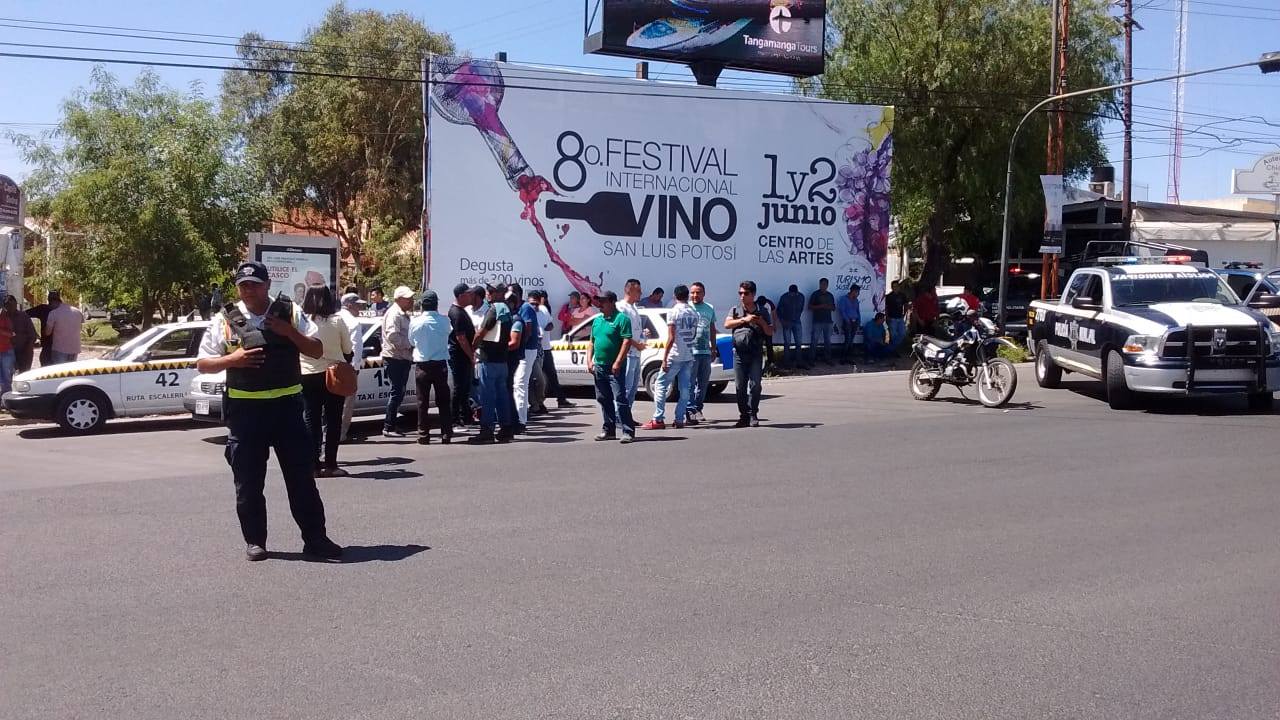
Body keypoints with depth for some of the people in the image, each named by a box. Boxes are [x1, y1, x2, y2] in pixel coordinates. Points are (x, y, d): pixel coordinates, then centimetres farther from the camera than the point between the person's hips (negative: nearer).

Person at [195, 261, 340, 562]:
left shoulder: (290, 313, 5)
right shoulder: (225, 320, 3)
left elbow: (317, 350, 5)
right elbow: (202, 364, 5)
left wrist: (290, 332, -11)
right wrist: (232, 359, -13)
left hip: (287, 405, 0)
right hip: (245, 409, 0)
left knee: (302, 476, 4)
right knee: (248, 482, 7)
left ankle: (315, 539, 11)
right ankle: (254, 541, 20)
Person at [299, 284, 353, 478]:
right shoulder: (337, 321, -7)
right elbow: (348, 350, 0)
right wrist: (344, 363, 18)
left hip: (307, 376, 1)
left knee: (312, 420, 7)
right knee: (333, 420, 6)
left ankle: (314, 464, 5)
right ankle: (330, 465, 5)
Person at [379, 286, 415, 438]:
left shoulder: (403, 314, 20)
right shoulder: (394, 314, -13)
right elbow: (392, 335, -26)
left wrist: (411, 346, 14)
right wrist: (409, 345, -20)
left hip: (403, 358, 10)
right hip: (395, 358, -10)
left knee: (398, 393, 12)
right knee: (396, 393, -9)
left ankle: (390, 426, 19)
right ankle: (388, 428, -6)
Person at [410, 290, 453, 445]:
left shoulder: (415, 322, -8)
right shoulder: (444, 321, -6)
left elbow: (411, 342, 6)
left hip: (422, 366, -1)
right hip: (440, 364, 1)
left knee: (422, 401, 6)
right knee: (443, 401, 8)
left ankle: (423, 435, 7)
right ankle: (446, 434, 8)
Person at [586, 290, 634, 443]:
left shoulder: (621, 319, -7)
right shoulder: (597, 320, 16)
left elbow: (627, 341, -15)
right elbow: (591, 342, 21)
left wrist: (617, 363, -20)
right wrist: (590, 360, 7)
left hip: (615, 367, -8)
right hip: (599, 366, 8)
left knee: (620, 399, -11)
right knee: (603, 400, 12)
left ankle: (628, 431, -10)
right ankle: (608, 430, 21)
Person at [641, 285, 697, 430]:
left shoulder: (673, 312, -10)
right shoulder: (694, 313, 9)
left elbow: (671, 338, -15)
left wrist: (664, 359, -13)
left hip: (675, 356, -6)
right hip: (689, 356, 6)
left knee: (661, 385, -1)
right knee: (684, 388, 7)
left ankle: (658, 419, -4)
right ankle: (679, 420, 6)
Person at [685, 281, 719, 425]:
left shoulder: (710, 308, 15)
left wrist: (713, 349, 21)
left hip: (706, 351, 5)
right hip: (690, 351, -5)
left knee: (703, 383, 9)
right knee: (690, 383, -10)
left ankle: (698, 409, 18)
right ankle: (690, 411, -10)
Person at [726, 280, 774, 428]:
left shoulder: (762, 312, 10)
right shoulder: (736, 310, 12)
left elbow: (770, 332, 10)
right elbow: (727, 324, -5)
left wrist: (761, 322, -8)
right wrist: (744, 319, -11)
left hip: (756, 354, -1)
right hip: (739, 353, 1)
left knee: (755, 385, -7)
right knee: (740, 386, 1)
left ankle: (753, 415, 1)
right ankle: (743, 416, 9)